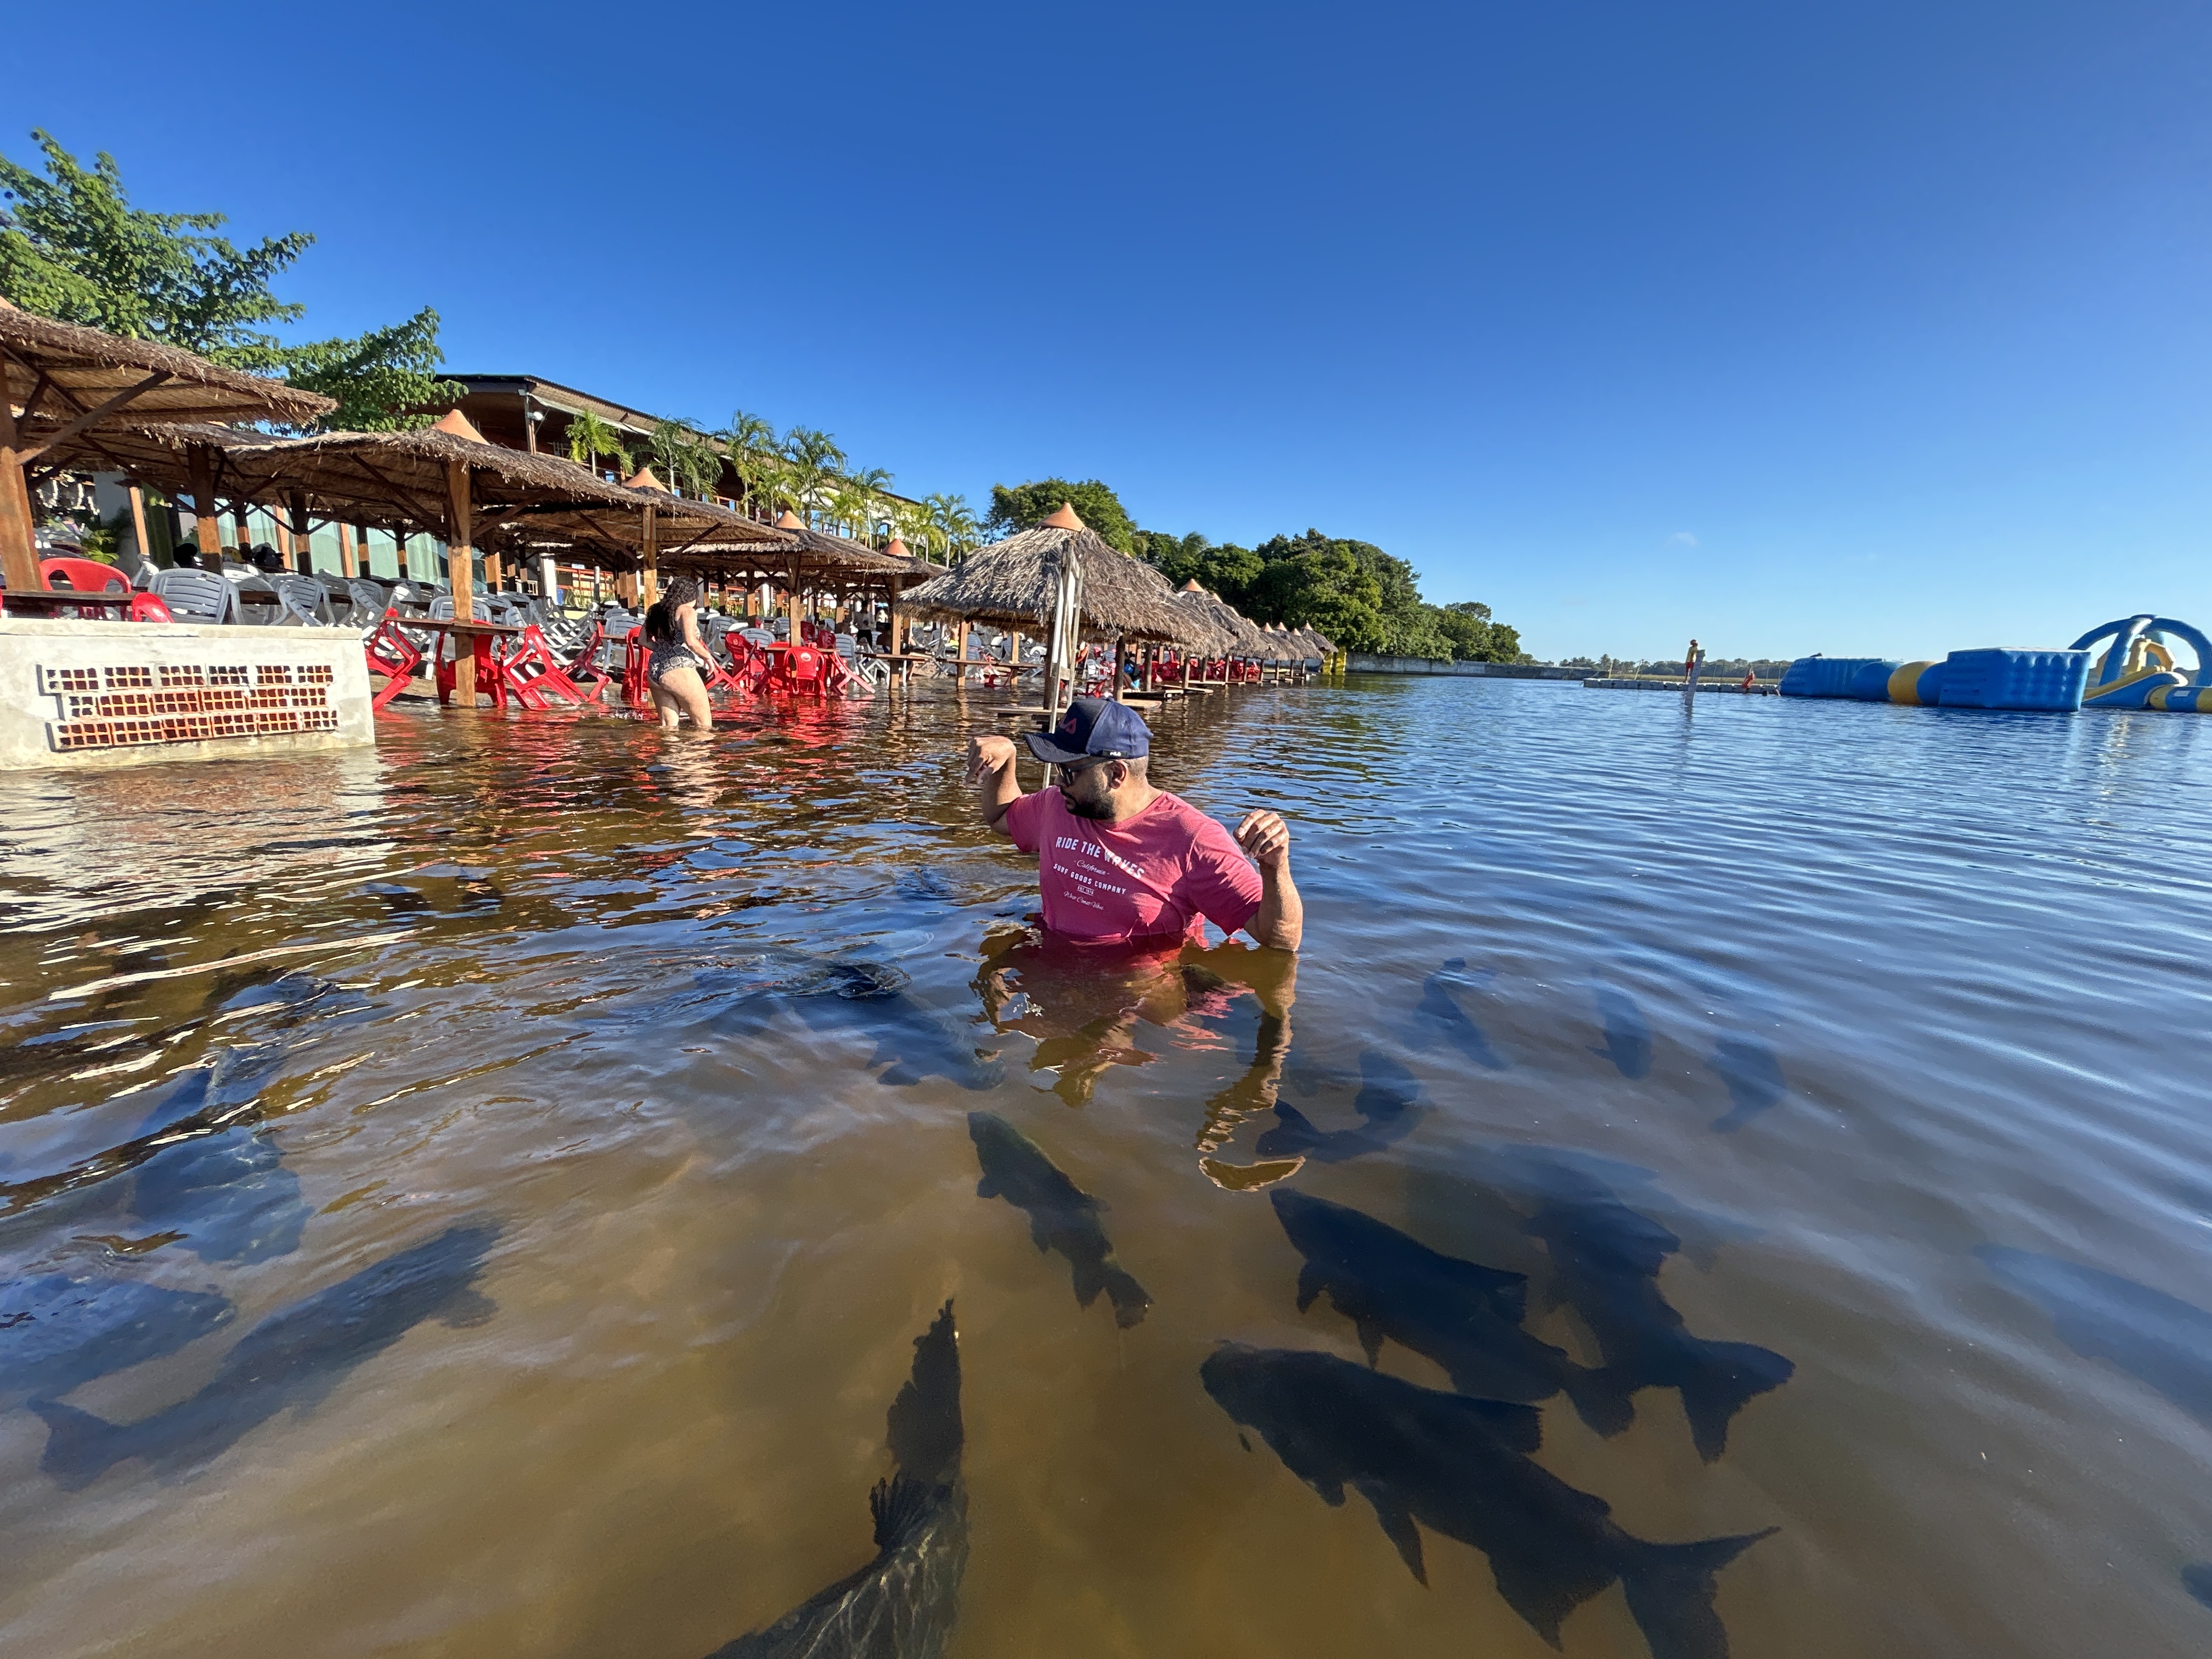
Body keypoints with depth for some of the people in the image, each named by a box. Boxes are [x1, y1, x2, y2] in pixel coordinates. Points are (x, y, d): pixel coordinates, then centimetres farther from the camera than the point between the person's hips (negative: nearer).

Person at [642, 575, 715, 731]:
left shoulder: (657, 610, 18)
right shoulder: (687, 611, -3)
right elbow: (690, 641, -17)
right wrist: (707, 657, -2)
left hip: (654, 670, 8)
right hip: (679, 670, -8)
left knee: (668, 727, 10)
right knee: (704, 727, -2)